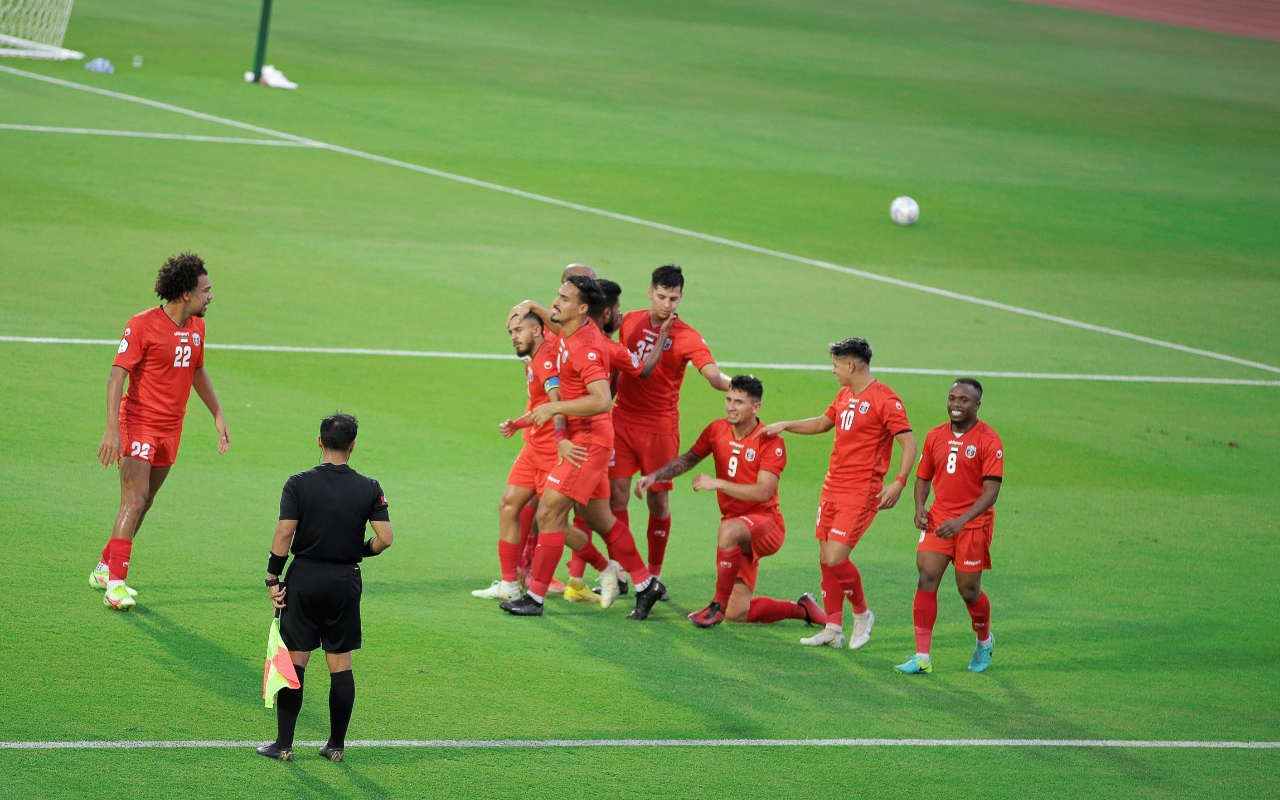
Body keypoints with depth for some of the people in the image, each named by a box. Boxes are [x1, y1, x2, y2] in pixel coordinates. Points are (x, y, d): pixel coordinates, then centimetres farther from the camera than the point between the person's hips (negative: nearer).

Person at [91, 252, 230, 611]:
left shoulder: (196, 326, 7)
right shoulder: (143, 325, -16)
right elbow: (117, 375, -18)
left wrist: (218, 416, 25)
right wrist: (112, 429, -26)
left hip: (171, 428, 7)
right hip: (138, 423, -7)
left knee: (143, 503, 12)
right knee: (135, 500, -16)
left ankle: (105, 568, 27)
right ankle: (115, 583, -16)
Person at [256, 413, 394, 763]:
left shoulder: (299, 484, -6)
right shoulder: (369, 488, -2)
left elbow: (284, 535, -11)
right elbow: (385, 538, -8)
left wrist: (273, 580, -3)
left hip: (304, 577, -1)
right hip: (345, 582, 1)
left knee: (294, 660, 2)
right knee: (340, 665, 8)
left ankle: (284, 744, 3)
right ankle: (336, 745, 11)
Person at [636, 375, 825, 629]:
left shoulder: (770, 442, -15)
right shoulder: (717, 430, 2)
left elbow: (763, 492, -24)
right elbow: (688, 459, 16)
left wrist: (717, 483, -26)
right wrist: (654, 476, 2)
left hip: (765, 524, -6)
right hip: (739, 531, 6)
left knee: (728, 530, -42)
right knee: (737, 614, 2)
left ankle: (718, 605, -27)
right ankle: (802, 609, 25)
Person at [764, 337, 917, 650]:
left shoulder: (884, 399, -13)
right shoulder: (845, 395, 14)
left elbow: (909, 442, -17)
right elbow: (822, 423, 32)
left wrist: (898, 483, -27)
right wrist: (785, 425, 24)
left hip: (860, 492, -8)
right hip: (832, 487, 8)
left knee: (835, 558, -14)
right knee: (826, 559, 6)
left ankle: (862, 614, 8)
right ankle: (833, 629, 14)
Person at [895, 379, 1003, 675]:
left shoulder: (989, 440, -10)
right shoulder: (936, 436, 7)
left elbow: (992, 490, -15)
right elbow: (924, 476, 19)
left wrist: (962, 521, -25)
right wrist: (920, 508, -1)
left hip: (974, 523, -4)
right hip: (938, 518, 4)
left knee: (968, 590, 3)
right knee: (927, 577, -11)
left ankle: (985, 642, 34)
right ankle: (922, 657, -11)